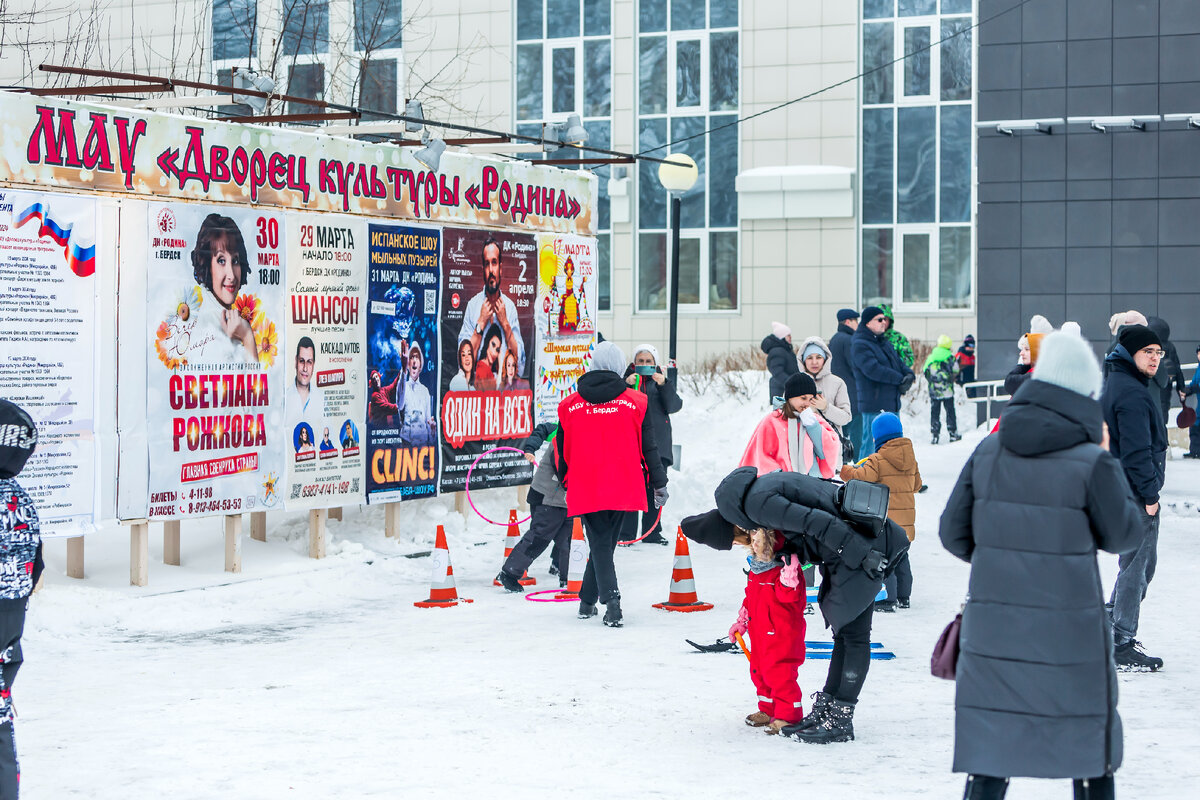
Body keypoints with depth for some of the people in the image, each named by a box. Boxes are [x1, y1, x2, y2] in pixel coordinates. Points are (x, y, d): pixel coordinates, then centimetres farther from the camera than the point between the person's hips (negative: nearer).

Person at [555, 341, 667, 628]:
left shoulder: (569, 405, 3)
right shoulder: (635, 402, 0)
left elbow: (561, 452, 11)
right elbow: (649, 448, 3)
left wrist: (566, 483, 27)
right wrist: (659, 484, 13)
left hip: (585, 491, 0)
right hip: (623, 490, 0)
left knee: (600, 544, 3)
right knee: (607, 542, 14)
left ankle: (611, 599, -15)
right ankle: (587, 601, 20)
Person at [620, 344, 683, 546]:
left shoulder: (663, 381, 14)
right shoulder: (626, 379, 8)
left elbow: (674, 406, -1)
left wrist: (664, 385, -15)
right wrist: (626, 385, -20)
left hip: (657, 443, 2)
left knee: (655, 488, 5)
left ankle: (652, 533, 13)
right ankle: (626, 533, -3)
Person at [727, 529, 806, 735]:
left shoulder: (785, 567, -18)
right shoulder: (756, 567, 9)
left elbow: (792, 598, -25)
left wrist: (789, 580, -43)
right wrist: (742, 622, 24)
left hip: (781, 634, -9)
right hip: (759, 632, 9)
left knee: (779, 673, -9)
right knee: (759, 671, 18)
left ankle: (788, 716, 1)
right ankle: (768, 710, 33)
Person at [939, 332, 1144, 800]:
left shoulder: (989, 452, 0)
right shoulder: (1092, 462, -13)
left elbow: (953, 532, 5)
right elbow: (1122, 536, 1)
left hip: (993, 624, 3)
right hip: (1069, 632, -3)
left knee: (990, 760, 9)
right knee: (1089, 742, 16)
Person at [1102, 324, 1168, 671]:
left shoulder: (1112, 385, 14)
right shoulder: (1132, 394, -19)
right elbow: (1137, 451, -23)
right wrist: (1150, 493, -18)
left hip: (1117, 490, 10)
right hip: (1135, 497, -10)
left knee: (1140, 564, 20)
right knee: (1136, 567, -4)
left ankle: (1109, 625, 25)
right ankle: (1122, 647, 0)